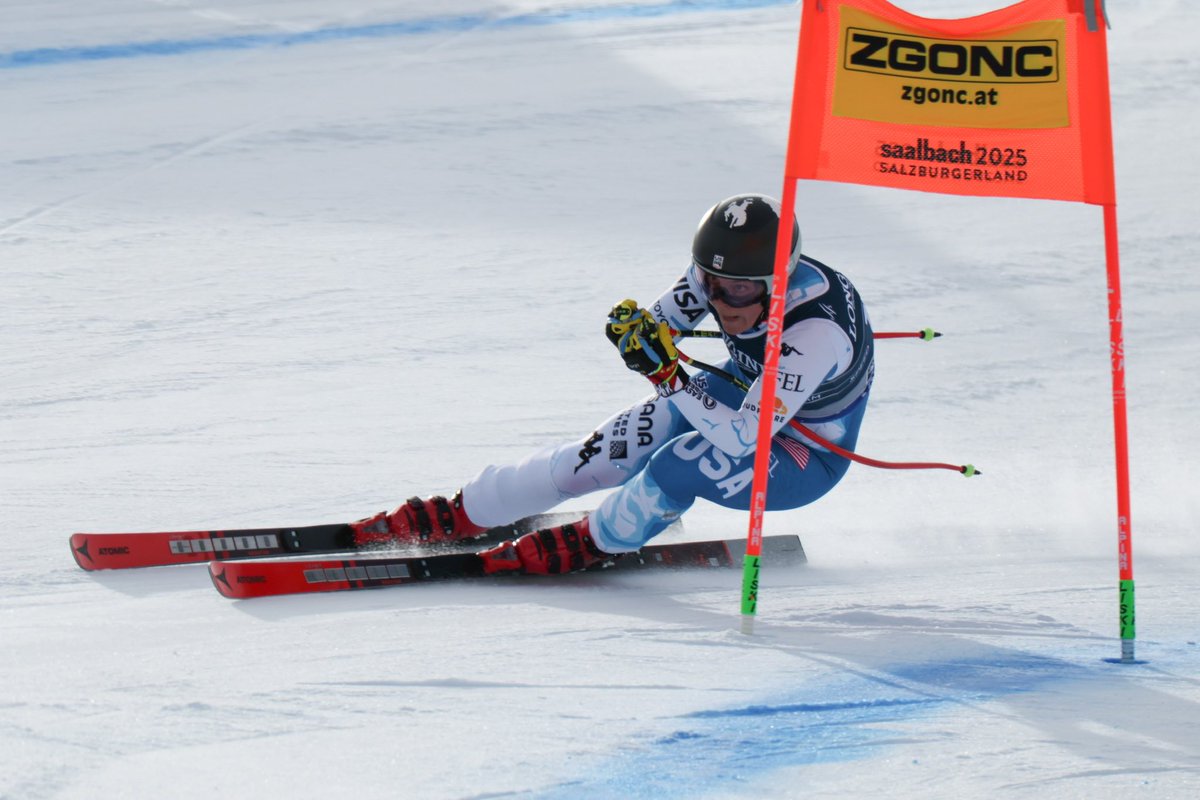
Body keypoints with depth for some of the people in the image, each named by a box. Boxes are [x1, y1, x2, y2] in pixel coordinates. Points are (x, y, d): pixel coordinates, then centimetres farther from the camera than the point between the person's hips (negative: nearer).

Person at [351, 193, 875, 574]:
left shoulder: (818, 333, -40)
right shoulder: (724, 272, -21)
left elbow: (741, 440, -41)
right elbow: (660, 325, -4)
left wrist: (667, 375, -48)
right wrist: (635, 329, -28)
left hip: (805, 458, -6)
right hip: (744, 395, 6)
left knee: (681, 463, -30)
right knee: (602, 453, -6)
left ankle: (597, 543, -1)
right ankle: (457, 516, 10)